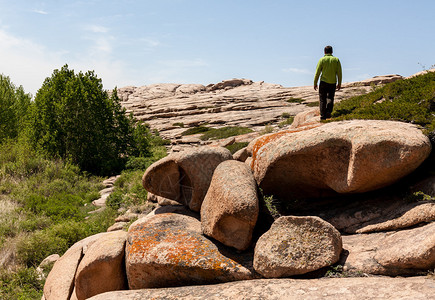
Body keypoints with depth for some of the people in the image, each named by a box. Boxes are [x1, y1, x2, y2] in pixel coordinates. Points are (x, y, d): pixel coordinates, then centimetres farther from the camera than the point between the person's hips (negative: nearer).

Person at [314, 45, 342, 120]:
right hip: (333, 83, 2)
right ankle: (328, 112, -8)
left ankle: (323, 115, 2)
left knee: (322, 99, 6)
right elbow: (339, 73, 2)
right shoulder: (336, 60, 5)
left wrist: (315, 83, 3)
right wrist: (339, 84, 9)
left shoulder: (322, 60, -1)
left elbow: (317, 72, -4)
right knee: (330, 98, 13)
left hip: (323, 82, -2)